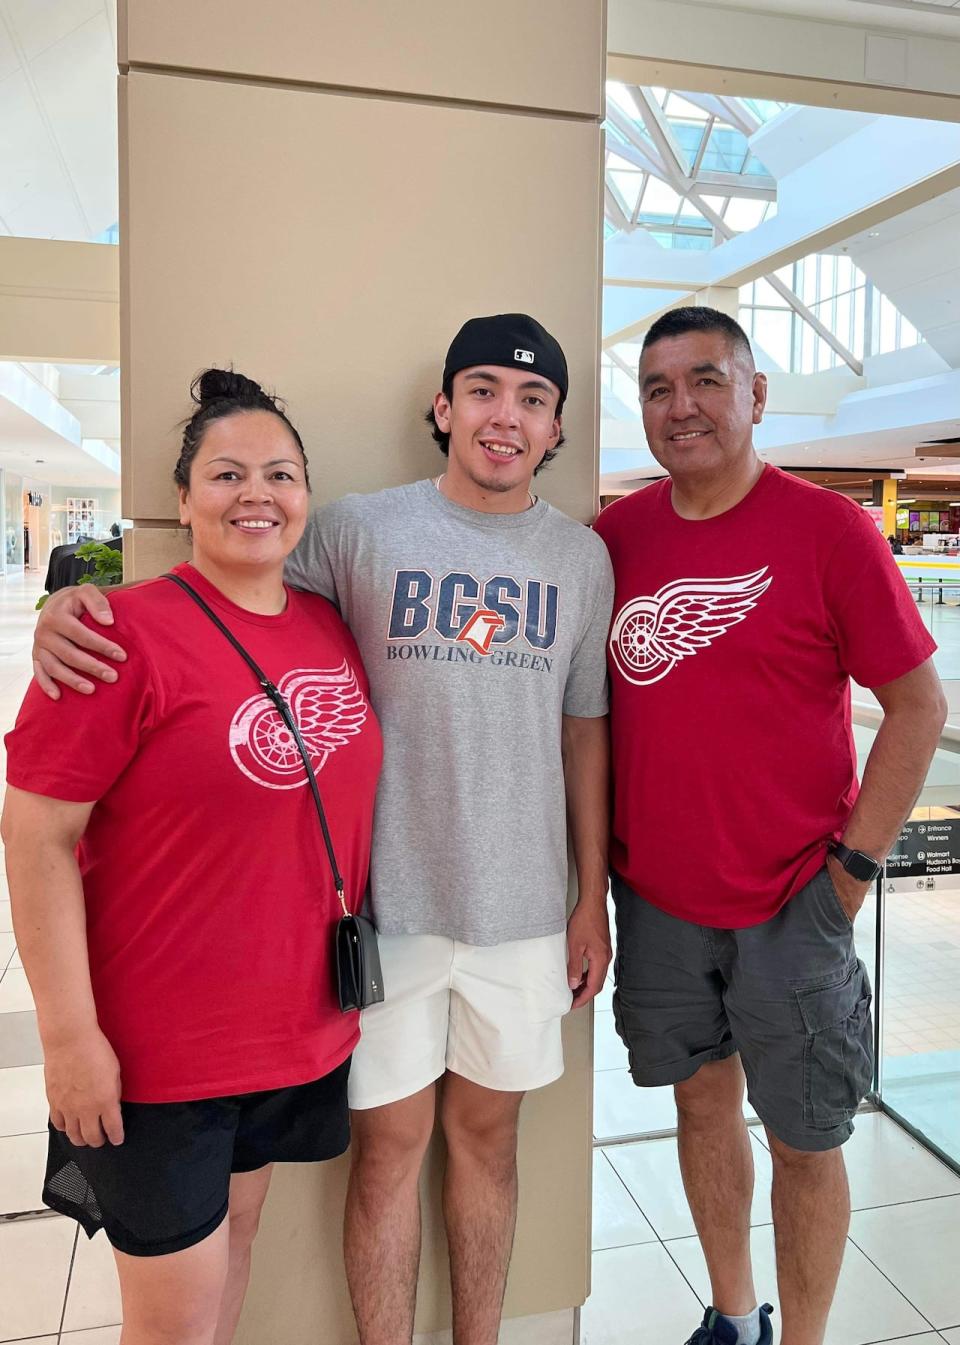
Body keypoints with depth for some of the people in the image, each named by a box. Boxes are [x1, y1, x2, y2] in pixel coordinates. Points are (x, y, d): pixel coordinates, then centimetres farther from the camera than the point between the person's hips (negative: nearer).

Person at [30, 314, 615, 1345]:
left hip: (523, 911, 3)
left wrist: (593, 897, 9)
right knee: (390, 1142, 11)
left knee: (486, 1131, 18)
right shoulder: (358, 529, -5)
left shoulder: (582, 557, 4)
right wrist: (82, 605, -17)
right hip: (390, 903, -2)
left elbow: (583, 733, 8)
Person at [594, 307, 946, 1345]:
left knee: (803, 1140, 10)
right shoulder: (616, 534, 2)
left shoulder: (828, 529, -10)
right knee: (702, 1099, 20)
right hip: (653, 898, 4)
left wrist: (854, 866, -10)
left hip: (790, 906, -4)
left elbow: (918, 705, -6)